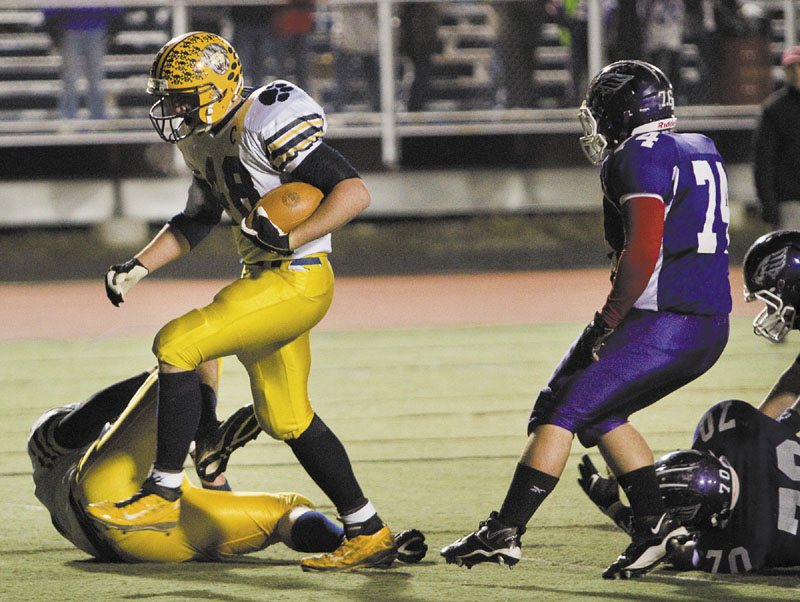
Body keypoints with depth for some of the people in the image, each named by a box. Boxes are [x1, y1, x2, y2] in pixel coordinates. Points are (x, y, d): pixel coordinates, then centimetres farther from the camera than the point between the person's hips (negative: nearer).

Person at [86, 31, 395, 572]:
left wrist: (291, 239, -28)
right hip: (266, 281, 10)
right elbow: (195, 223, 24)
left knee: (176, 346, -16)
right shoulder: (205, 140, 10)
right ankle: (370, 536, 21)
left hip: (297, 279, -10)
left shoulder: (264, 126, -19)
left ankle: (164, 493, -7)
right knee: (286, 421, 14)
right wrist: (137, 268, 12)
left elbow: (355, 193, -22)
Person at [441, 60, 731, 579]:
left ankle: (504, 533, -5)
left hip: (661, 323, -9)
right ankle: (655, 522, 12)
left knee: (560, 411, -4)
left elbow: (642, 253, -19)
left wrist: (606, 324, -13)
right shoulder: (701, 153, 18)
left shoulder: (642, 154, -10)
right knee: (599, 414, 21)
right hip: (712, 329, 9)